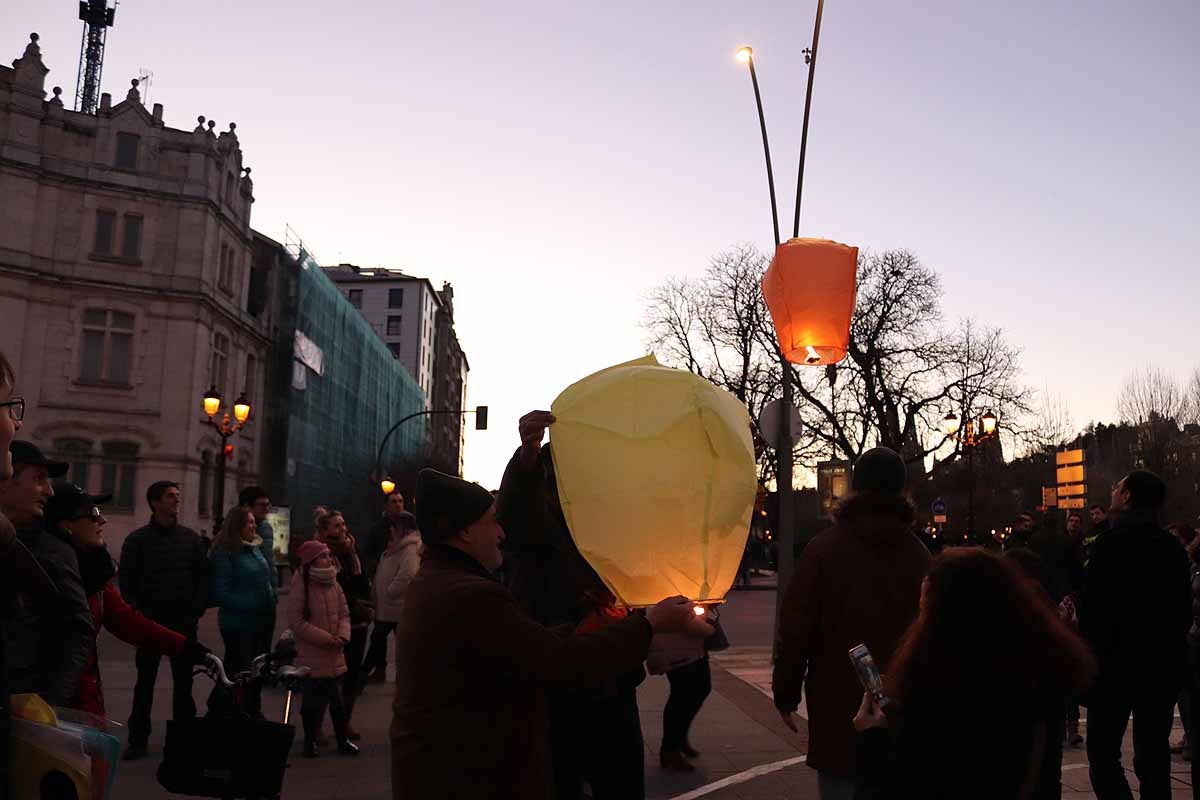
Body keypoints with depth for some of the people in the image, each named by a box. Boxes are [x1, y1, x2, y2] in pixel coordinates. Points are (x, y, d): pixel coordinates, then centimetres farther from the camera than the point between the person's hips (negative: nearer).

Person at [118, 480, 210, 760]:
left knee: (183, 681, 7)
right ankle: (138, 739, 12)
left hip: (184, 621, 2)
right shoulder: (137, 539, 2)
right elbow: (126, 579, 1)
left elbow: (203, 576, 8)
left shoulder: (191, 538, 7)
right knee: (145, 681, 3)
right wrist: (138, 612, -8)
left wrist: (197, 609, -2)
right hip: (150, 621, -1)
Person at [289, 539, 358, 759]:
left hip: (335, 654, 5)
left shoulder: (333, 585, 6)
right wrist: (325, 639, -17)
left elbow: (344, 613, 11)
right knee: (313, 699, 4)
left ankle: (343, 740, 22)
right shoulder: (301, 586, -13)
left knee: (336, 698, 11)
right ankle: (310, 741, 22)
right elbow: (296, 621, -15)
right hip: (312, 655, -5)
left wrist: (342, 635, -8)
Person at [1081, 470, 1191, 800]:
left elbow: (1094, 608, -17)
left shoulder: (1112, 541, -13)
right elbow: (1185, 610, 12)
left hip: (1117, 662, -6)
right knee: (1154, 754, 13)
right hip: (1163, 664, 7)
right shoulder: (1173, 546, 7)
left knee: (1103, 751, 0)